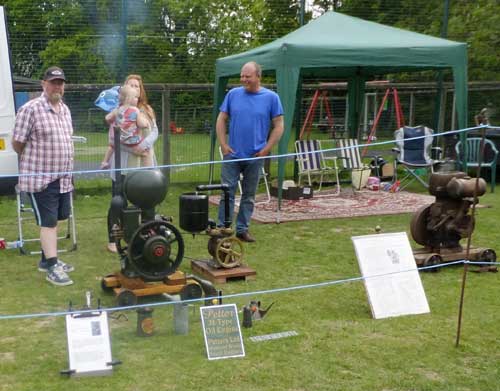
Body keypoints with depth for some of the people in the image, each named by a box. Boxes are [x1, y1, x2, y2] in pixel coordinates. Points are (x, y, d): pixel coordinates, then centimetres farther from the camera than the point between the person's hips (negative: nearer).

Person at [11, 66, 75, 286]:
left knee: (53, 220, 15)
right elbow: (17, 143, -10)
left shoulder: (65, 110, 11)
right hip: (40, 178, -7)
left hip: (62, 178, 7)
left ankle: (47, 259, 28)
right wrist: (34, 161, 4)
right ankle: (52, 267, 3)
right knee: (48, 222, -3)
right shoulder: (30, 109, -14)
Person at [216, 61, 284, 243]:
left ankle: (242, 229, 21)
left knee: (249, 195, 10)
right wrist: (223, 144, -2)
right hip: (232, 154, 0)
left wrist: (267, 149, -7)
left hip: (255, 156, 0)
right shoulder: (233, 94, 1)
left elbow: (278, 126, -1)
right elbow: (221, 120, 7)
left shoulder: (271, 97, -2)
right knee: (227, 192, 1)